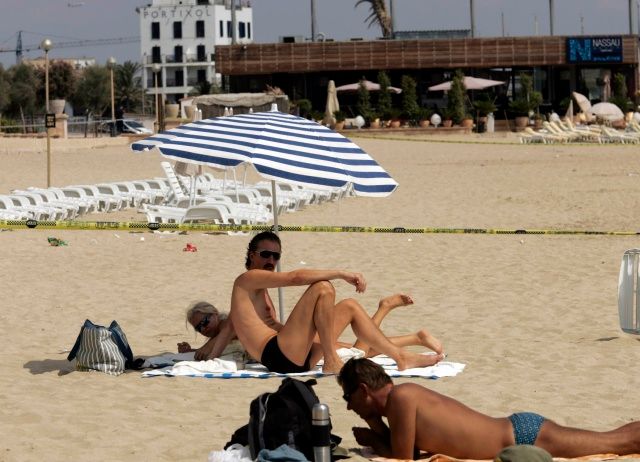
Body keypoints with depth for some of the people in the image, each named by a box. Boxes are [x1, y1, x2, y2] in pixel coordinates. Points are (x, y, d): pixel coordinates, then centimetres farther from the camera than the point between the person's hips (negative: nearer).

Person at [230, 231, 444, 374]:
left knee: (350, 306, 15)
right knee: (323, 288, -19)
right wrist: (342, 274, -16)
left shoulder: (260, 291, 30)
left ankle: (401, 356, 12)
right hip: (279, 356, -10)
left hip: (297, 359, 10)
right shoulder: (247, 279, -1)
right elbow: (295, 277, -16)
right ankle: (332, 362, -20)